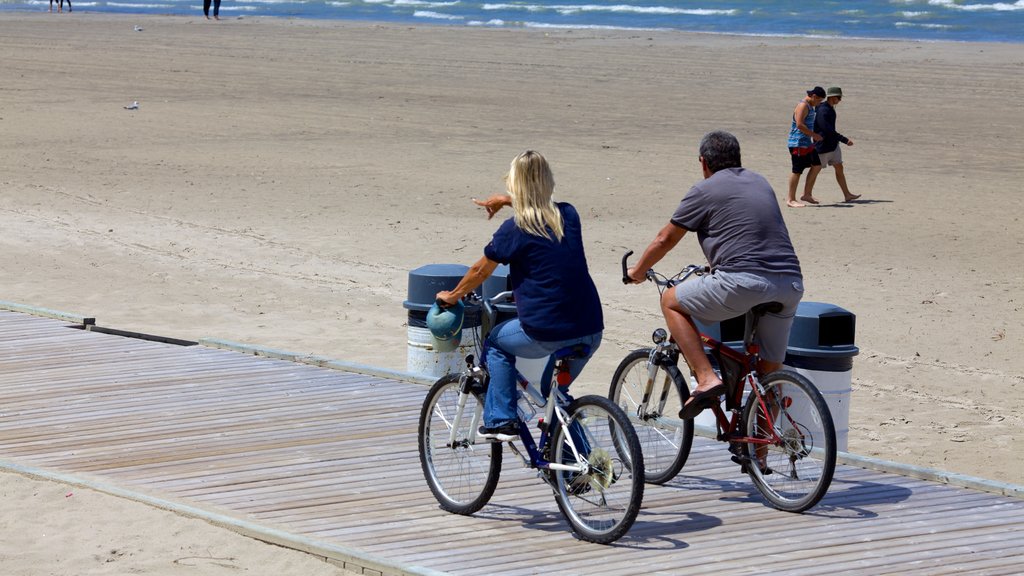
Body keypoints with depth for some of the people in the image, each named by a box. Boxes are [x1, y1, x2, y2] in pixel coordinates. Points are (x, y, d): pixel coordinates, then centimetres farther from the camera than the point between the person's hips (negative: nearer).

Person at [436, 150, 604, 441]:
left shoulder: (514, 229, -6)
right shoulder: (568, 215, 8)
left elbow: (480, 271, 8)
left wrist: (452, 296, 24)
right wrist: (508, 201, 41)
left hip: (546, 334, -5)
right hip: (592, 331, 5)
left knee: (496, 344, 24)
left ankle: (501, 421, 15)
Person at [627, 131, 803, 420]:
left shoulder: (705, 190, 7)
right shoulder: (760, 183, 26)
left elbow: (665, 239, 16)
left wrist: (637, 271, 33)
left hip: (743, 282, -6)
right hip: (791, 284, 6)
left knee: (671, 302, 13)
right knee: (770, 372, 18)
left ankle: (706, 378, 0)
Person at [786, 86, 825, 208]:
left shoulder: (810, 106, 18)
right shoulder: (803, 106, -15)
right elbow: (799, 125, -25)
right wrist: (814, 135, -20)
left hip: (807, 143, 11)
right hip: (798, 143, -11)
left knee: (816, 166, 11)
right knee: (797, 170, -6)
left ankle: (807, 194, 17)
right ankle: (790, 199, -1)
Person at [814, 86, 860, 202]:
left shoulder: (830, 109, 9)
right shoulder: (823, 111, -23)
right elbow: (828, 130, -29)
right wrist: (845, 140, -27)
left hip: (833, 145, 9)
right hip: (823, 146, -9)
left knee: (839, 168, 7)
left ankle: (847, 195, 8)